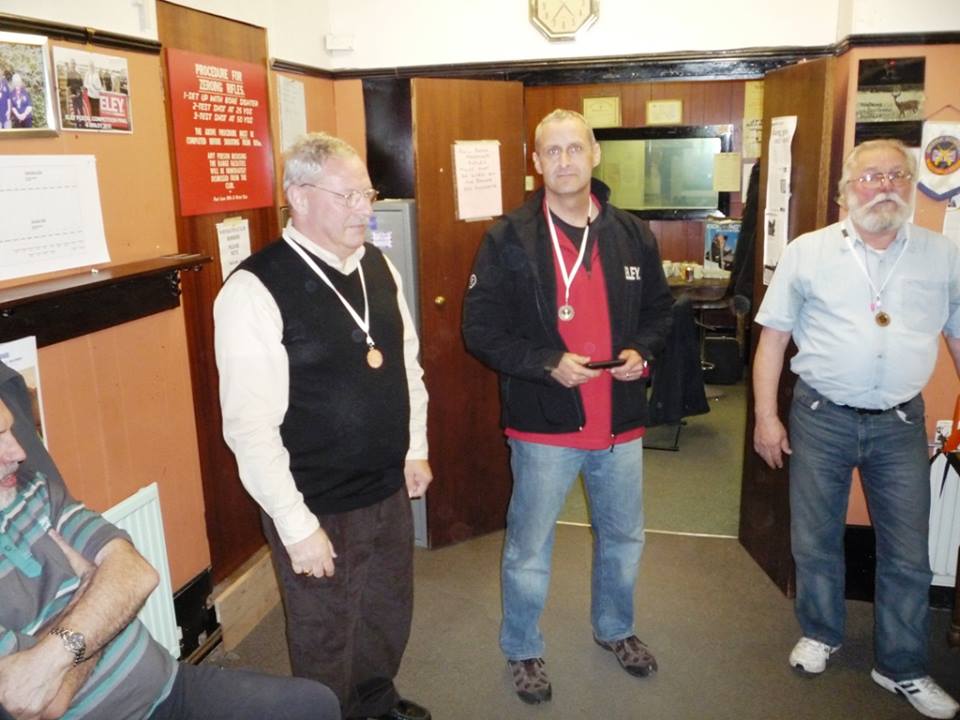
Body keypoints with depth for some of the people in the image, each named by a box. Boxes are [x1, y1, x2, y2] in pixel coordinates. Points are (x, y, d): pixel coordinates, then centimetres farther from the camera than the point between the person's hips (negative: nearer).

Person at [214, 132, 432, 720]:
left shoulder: (379, 267, 2)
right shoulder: (255, 290, -20)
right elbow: (250, 426, -20)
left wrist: (416, 448, 11)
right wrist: (296, 525, -18)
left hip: (391, 489, 7)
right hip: (319, 508, -6)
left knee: (390, 617, 25)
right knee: (327, 640, 15)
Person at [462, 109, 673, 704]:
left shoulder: (633, 235, 2)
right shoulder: (509, 240, -9)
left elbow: (660, 309, 13)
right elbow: (481, 327, -10)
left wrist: (642, 350, -7)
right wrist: (547, 363, -21)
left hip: (621, 422, 4)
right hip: (543, 425, -4)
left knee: (624, 539, 22)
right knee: (529, 550, 11)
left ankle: (615, 629, 49)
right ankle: (522, 650, 35)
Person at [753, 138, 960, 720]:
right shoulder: (808, 252, -2)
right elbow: (773, 339, 0)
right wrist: (766, 416, -5)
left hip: (901, 422, 1)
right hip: (821, 417, -1)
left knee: (907, 554, 9)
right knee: (816, 539, 13)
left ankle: (904, 669, 28)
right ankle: (821, 634, 36)